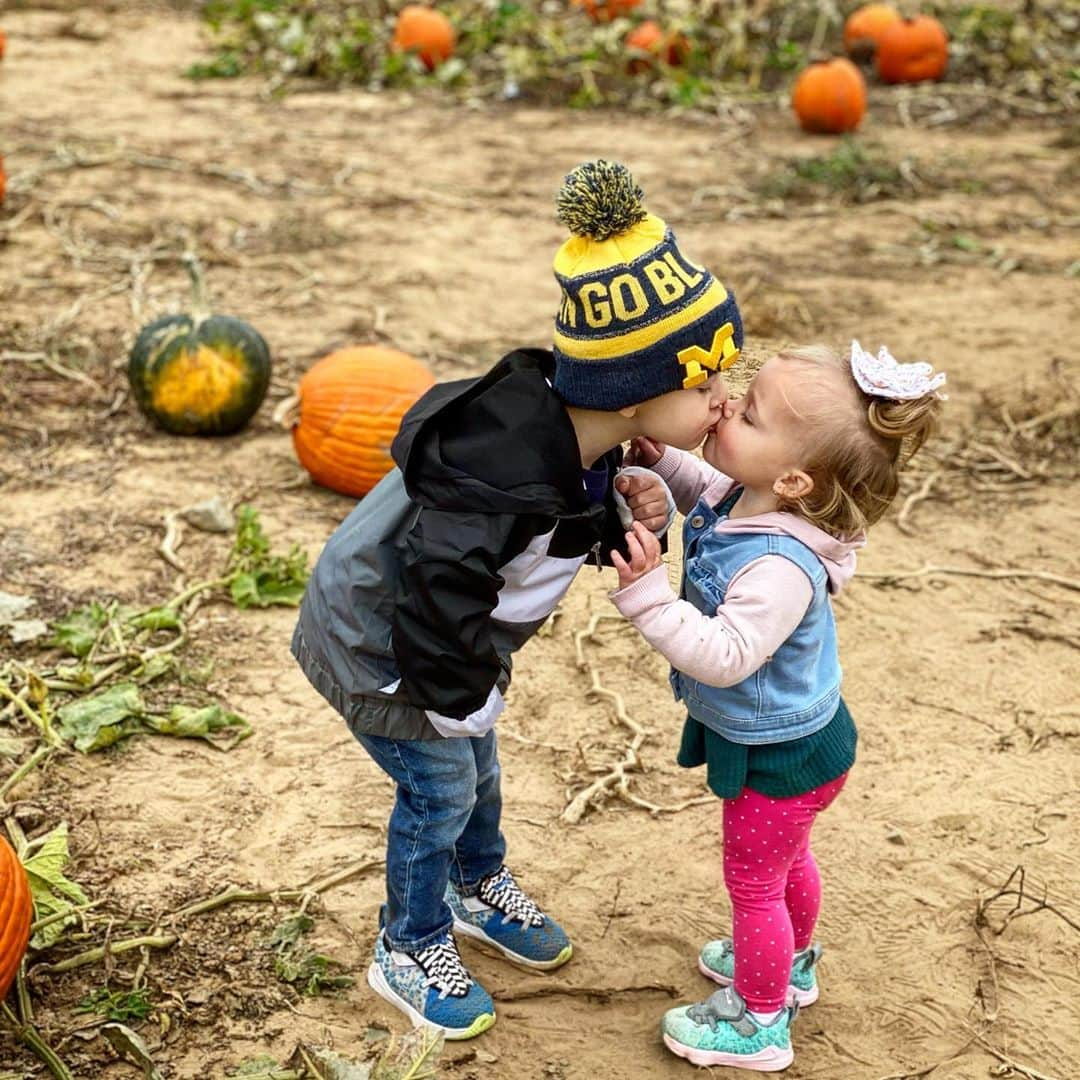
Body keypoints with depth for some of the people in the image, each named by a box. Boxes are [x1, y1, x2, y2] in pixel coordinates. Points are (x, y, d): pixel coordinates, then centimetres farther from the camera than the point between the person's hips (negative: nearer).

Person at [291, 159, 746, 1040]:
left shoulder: (579, 437, -16)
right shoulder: (503, 485, -44)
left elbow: (586, 525, 1)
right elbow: (439, 603, -40)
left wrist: (636, 513, -22)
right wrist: (462, 701, -23)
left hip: (440, 626, 8)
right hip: (378, 647, -8)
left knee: (479, 767, 25)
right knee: (440, 792, 8)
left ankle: (480, 890, 53)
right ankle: (410, 951, 33)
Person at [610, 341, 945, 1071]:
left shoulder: (780, 567, -41)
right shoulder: (745, 500, -14)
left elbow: (722, 656, -43)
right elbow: (711, 493, 10)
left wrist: (649, 593, -46)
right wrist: (661, 463, -6)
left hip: (782, 755, -9)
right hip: (787, 738, 9)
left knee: (753, 881, 13)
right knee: (785, 860, 32)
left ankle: (759, 1024, 36)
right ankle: (791, 964, 57)